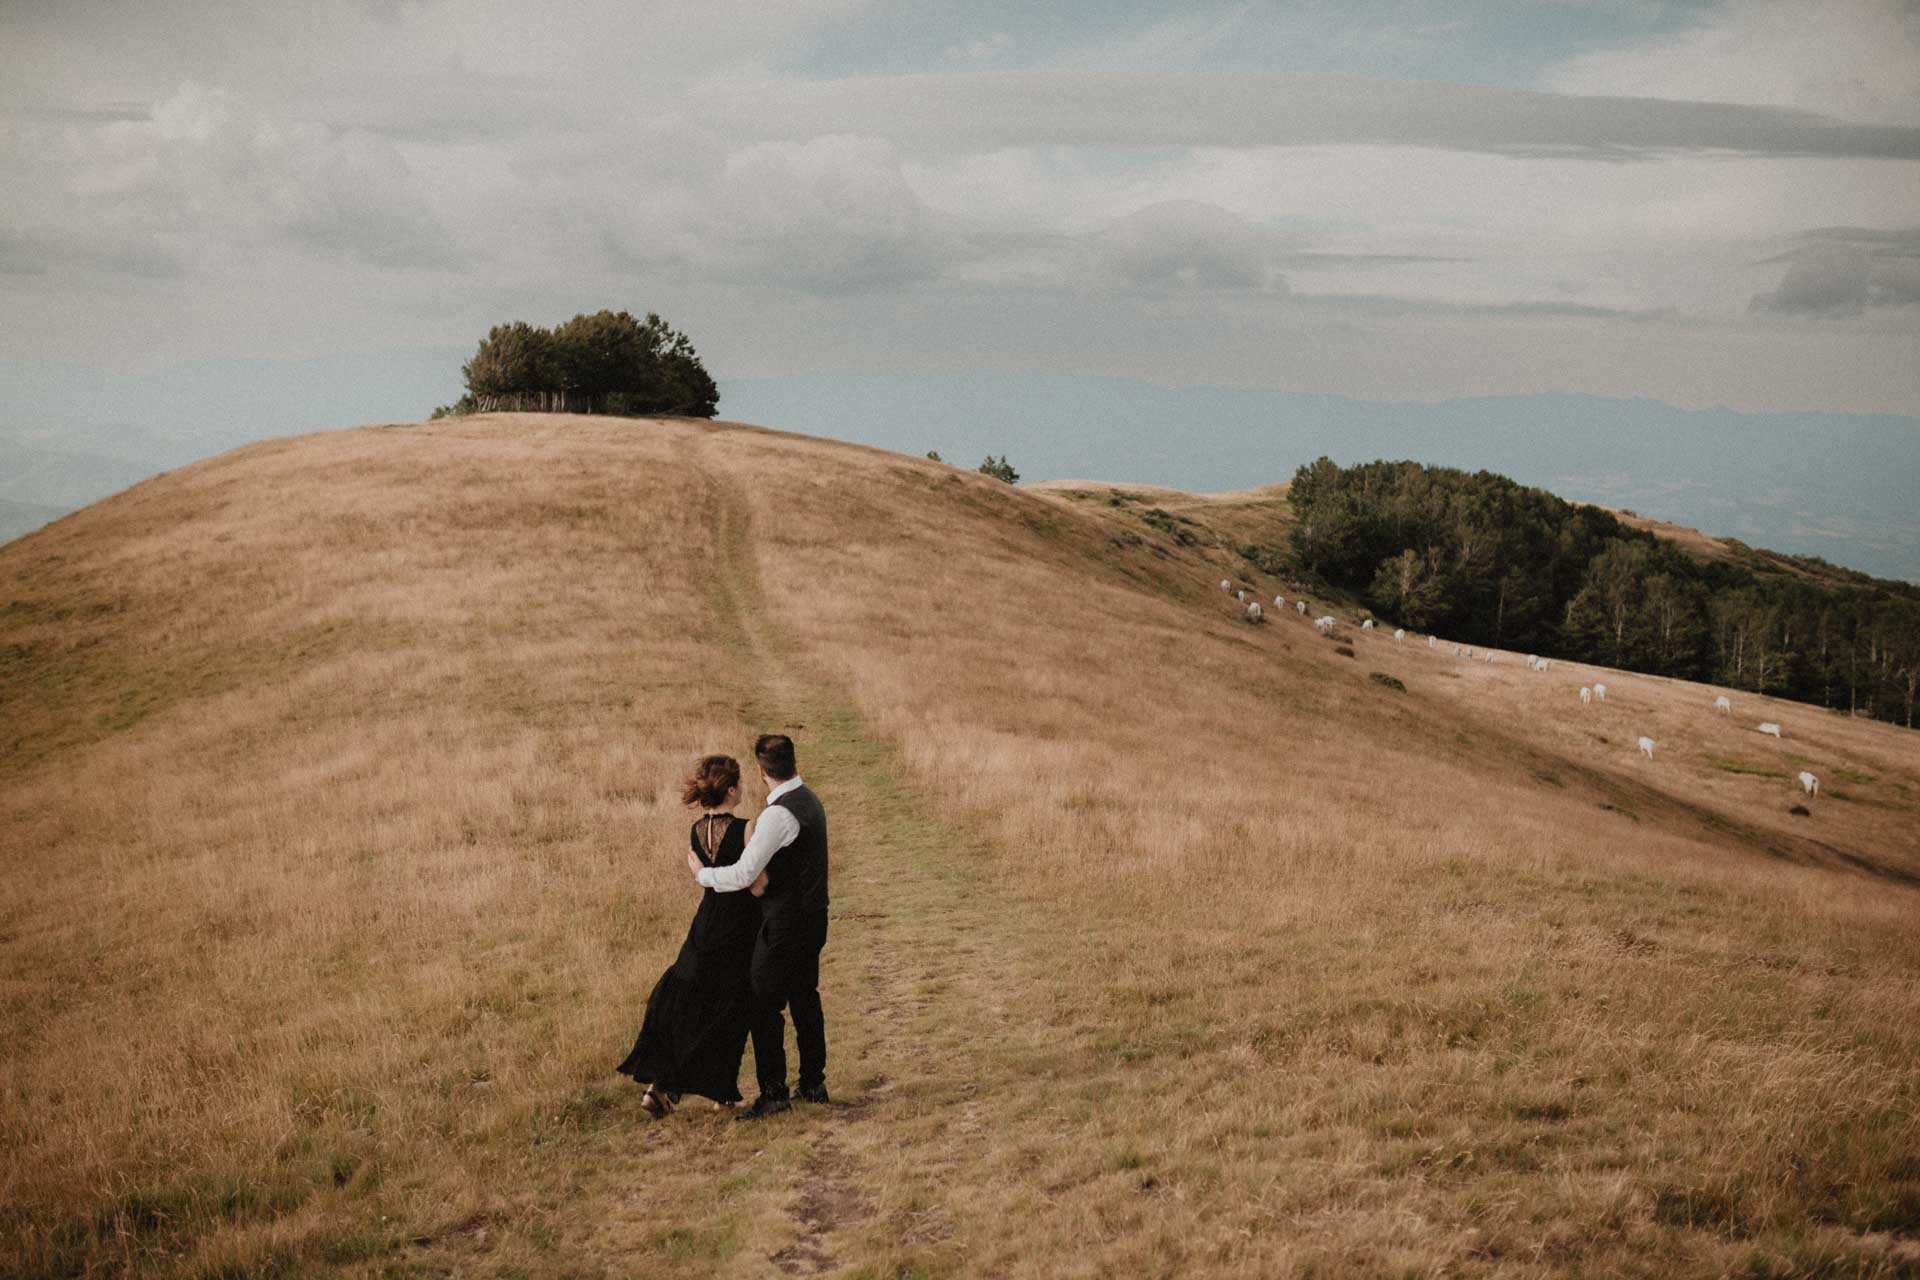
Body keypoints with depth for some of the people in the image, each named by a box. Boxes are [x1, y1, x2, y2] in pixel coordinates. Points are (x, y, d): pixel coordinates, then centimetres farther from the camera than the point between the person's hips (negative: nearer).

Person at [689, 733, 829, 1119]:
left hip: (786, 923, -9)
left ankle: (773, 1093, 4)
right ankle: (813, 1084, 27)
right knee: (805, 998, 18)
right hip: (812, 917, 9)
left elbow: (743, 875, -21)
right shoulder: (810, 800, 8)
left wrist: (701, 873, -4)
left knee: (764, 1007, -1)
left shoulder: (778, 814, -22)